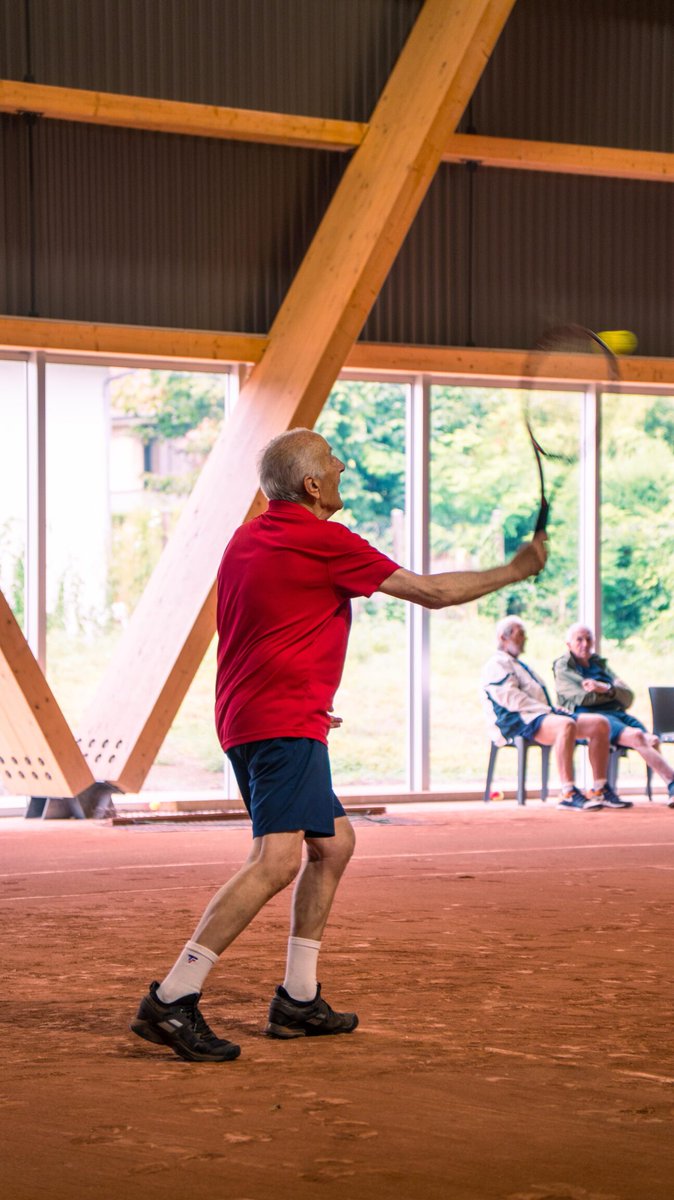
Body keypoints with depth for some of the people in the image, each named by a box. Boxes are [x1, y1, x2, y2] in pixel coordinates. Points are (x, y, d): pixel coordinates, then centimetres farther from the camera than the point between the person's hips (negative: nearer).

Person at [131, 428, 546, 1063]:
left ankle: (298, 1000, 18)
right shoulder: (323, 541, -9)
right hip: (285, 722, -10)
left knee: (333, 841, 19)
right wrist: (514, 571, 7)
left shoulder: (246, 539, 17)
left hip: (243, 720, 10)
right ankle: (171, 999, -26)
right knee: (278, 860, -18)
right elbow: (433, 592, -5)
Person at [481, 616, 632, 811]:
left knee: (599, 724, -4)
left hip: (538, 714, 10)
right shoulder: (496, 664, 1)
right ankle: (567, 794, -42)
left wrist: (552, 708, 9)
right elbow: (510, 698, -14)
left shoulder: (520, 664, 34)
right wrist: (546, 709, -16)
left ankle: (599, 790, -6)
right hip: (518, 721, -10)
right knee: (566, 725, -39)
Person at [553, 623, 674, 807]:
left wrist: (607, 688, -7)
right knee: (636, 736, -32)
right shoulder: (562, 667, 12)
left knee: (651, 740, -25)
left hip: (617, 713, 6)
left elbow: (628, 697, 14)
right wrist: (615, 690, 5)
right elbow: (582, 697, -7)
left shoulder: (600, 664, 28)